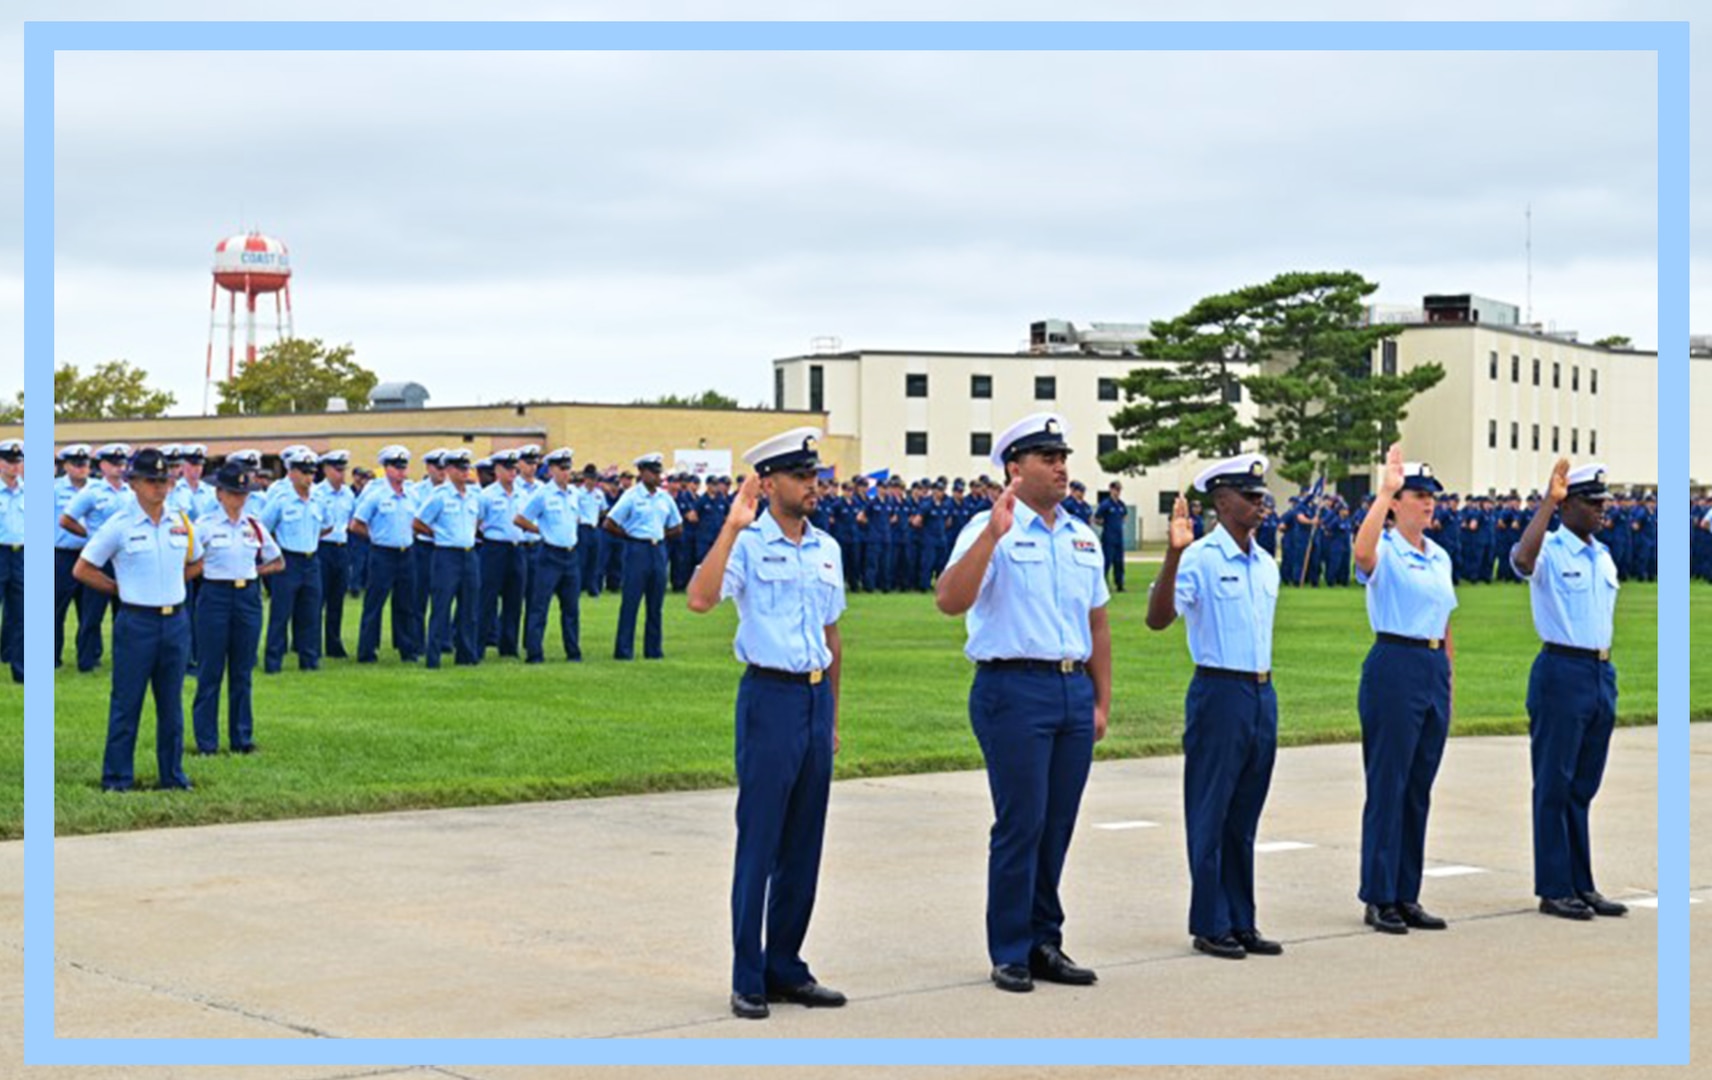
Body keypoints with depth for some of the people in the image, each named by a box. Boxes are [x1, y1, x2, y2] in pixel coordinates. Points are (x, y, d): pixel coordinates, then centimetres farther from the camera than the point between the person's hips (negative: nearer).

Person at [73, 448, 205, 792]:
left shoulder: (181, 523, 7)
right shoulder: (119, 525, -7)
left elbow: (195, 564, 23)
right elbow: (83, 569, -3)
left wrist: (170, 584, 10)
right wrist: (122, 589, -2)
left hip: (176, 621, 4)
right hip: (136, 622, -4)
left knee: (172, 704, 10)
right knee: (126, 703, 0)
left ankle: (173, 776, 18)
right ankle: (116, 779, 7)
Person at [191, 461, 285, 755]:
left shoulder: (254, 527, 8)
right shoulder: (205, 525, -4)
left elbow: (277, 563, 16)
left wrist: (252, 572, 4)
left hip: (248, 597, 4)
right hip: (215, 596, -4)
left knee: (243, 672, 8)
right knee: (210, 671, 0)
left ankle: (242, 738, 15)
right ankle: (206, 741, 6)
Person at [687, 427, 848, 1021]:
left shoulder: (827, 548, 13)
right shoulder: (747, 544, -5)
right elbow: (700, 599, -24)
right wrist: (732, 527, -23)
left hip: (816, 698, 6)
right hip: (770, 694, -6)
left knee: (804, 844, 10)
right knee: (758, 843, -3)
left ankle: (786, 969, 19)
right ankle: (747, 979, 3)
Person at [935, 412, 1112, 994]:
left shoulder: (1083, 537, 15)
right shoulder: (990, 530, -6)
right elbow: (950, 601, -21)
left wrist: (1102, 701, 16)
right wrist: (993, 534, -28)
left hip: (1074, 689, 6)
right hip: (1014, 688, -6)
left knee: (1058, 826, 10)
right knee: (1020, 825, -4)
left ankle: (1045, 944, 20)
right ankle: (1010, 954, 6)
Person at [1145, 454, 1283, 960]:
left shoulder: (1267, 565, 13)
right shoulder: (1199, 558, -10)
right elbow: (1157, 619, -21)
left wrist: (1264, 691, 17)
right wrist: (1173, 554, -32)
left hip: (1263, 694, 7)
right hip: (1219, 692, -7)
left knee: (1244, 818, 12)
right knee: (1211, 815, 0)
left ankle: (1242, 923, 19)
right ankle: (1210, 925, 8)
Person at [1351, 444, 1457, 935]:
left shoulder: (1441, 557, 15)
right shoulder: (1386, 550, -7)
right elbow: (1362, 551, -33)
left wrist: (1448, 679, 16)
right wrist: (1385, 490, -35)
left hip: (1435, 670, 7)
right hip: (1394, 667, -7)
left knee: (1420, 788, 10)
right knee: (1387, 786, -3)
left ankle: (1407, 895, 17)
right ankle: (1378, 899, 3)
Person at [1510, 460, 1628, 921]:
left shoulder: (1604, 557, 15)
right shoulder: (1550, 550, -8)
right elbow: (1523, 558, -33)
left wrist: (1607, 676, 15)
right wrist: (1549, 498, -33)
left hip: (1602, 675, 7)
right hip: (1562, 671, -7)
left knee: (1584, 787, 12)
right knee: (1554, 785, -2)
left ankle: (1581, 885, 17)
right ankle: (1554, 888, 3)